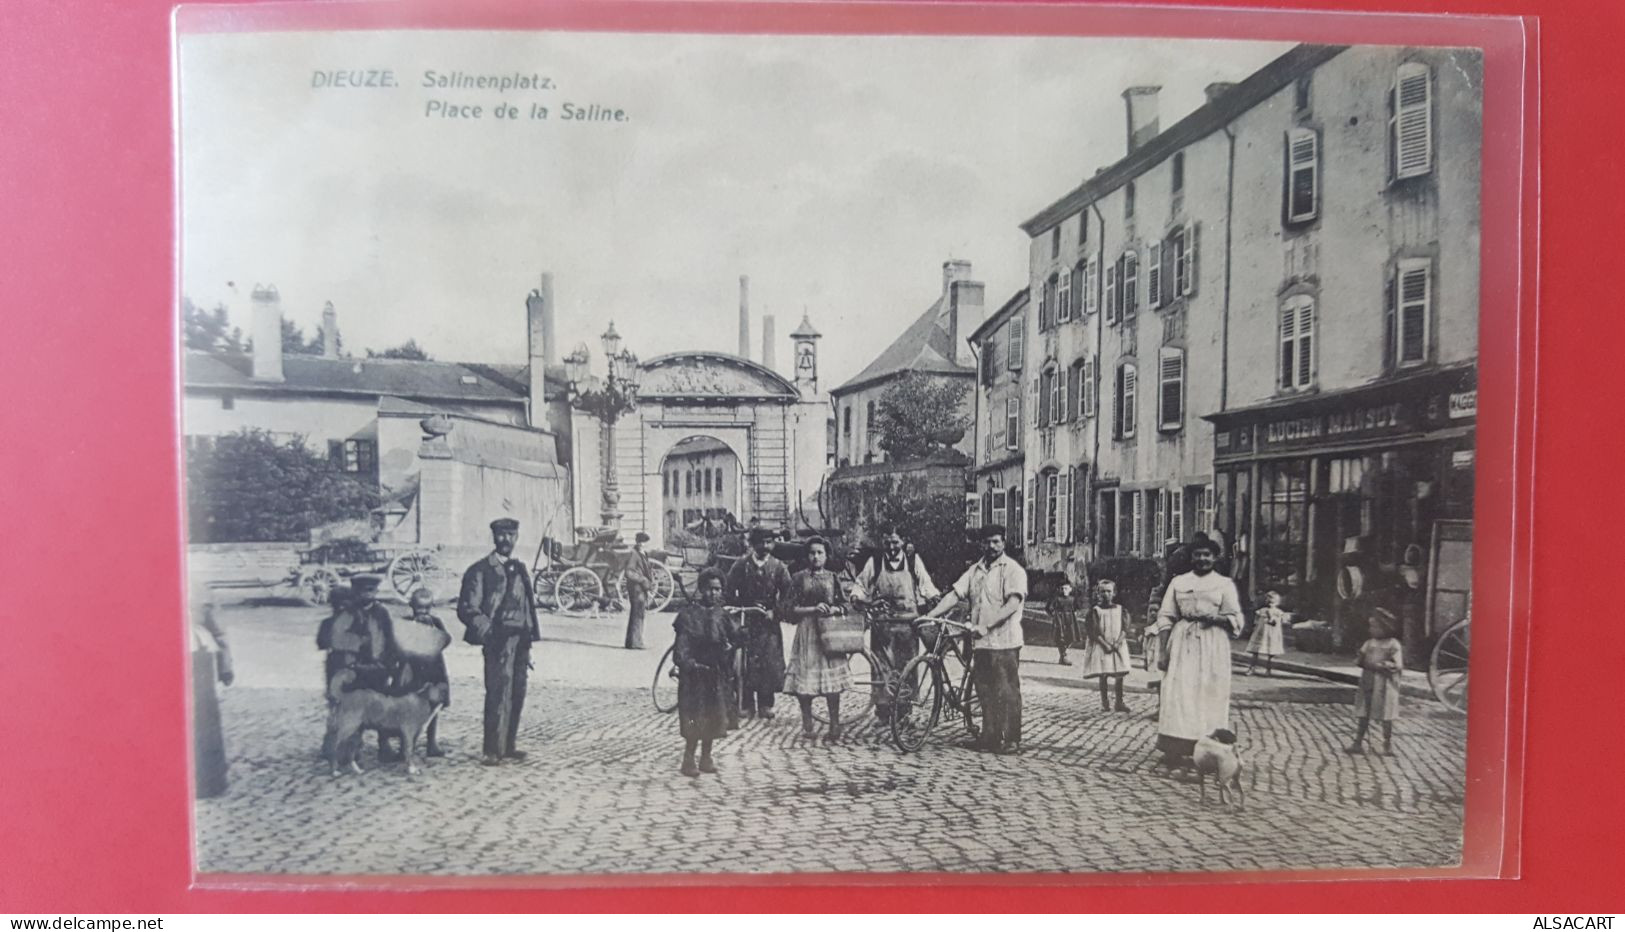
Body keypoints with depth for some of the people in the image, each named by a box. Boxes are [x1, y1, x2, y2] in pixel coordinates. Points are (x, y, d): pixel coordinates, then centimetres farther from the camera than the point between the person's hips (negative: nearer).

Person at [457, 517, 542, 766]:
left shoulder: (520, 569, 18)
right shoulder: (480, 570, -2)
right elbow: (467, 608, -7)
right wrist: (486, 631, -19)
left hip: (520, 640, 6)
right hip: (499, 640, -6)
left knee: (516, 696, 8)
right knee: (499, 696, -10)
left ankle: (507, 746, 18)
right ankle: (493, 751, -5)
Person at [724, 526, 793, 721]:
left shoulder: (777, 566, 1)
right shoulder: (741, 565, -1)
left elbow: (787, 593, 2)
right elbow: (728, 593, 2)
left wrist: (774, 611, -6)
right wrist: (741, 609, -4)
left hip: (769, 620, 1)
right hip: (746, 620, -1)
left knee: (770, 661, -2)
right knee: (746, 662, -4)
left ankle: (765, 705, 10)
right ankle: (747, 705, 5)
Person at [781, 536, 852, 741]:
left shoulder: (832, 578, 9)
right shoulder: (799, 578, 3)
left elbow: (841, 605, 15)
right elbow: (789, 609, -1)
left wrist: (834, 609, -7)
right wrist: (813, 609, -12)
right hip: (806, 631, -1)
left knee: (832, 679, -3)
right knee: (804, 678, -1)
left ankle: (834, 726, 4)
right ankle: (807, 725, 13)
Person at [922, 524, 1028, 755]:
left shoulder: (1013, 570, -5)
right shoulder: (975, 570, 14)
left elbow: (1013, 604, -18)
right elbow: (954, 595, 8)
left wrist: (986, 625, -27)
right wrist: (930, 615, -5)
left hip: (1004, 642, -6)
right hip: (981, 641, 6)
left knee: (1007, 692, -3)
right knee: (985, 691, 10)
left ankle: (1012, 741, 4)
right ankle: (989, 736, 19)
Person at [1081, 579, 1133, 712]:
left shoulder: (1120, 609, 7)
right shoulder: (1095, 610, -1)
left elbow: (1125, 628, 2)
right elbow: (1094, 632, -6)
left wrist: (1118, 642, -13)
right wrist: (1105, 644, -15)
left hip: (1118, 647, 3)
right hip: (1101, 646, -2)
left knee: (1120, 675, 2)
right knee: (1103, 675, -2)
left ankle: (1119, 702, 11)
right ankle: (1104, 703, 7)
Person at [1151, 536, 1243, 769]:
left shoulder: (1225, 584, 9)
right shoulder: (1178, 582, 12)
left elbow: (1235, 619, 5)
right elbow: (1165, 617, 8)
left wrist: (1215, 618, -15)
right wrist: (1165, 648, -2)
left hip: (1213, 644, 0)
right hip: (1182, 643, 0)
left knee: (1209, 696, -2)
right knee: (1178, 694, -6)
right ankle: (1175, 750, -5)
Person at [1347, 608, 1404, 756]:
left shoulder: (1393, 644, -6)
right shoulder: (1369, 643, 9)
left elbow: (1398, 665, -12)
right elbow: (1361, 660, 8)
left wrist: (1382, 665, -18)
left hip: (1385, 684, -5)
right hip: (1368, 683, 5)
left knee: (1386, 716, 4)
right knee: (1364, 714, 8)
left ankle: (1388, 745, 16)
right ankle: (1358, 743, 13)